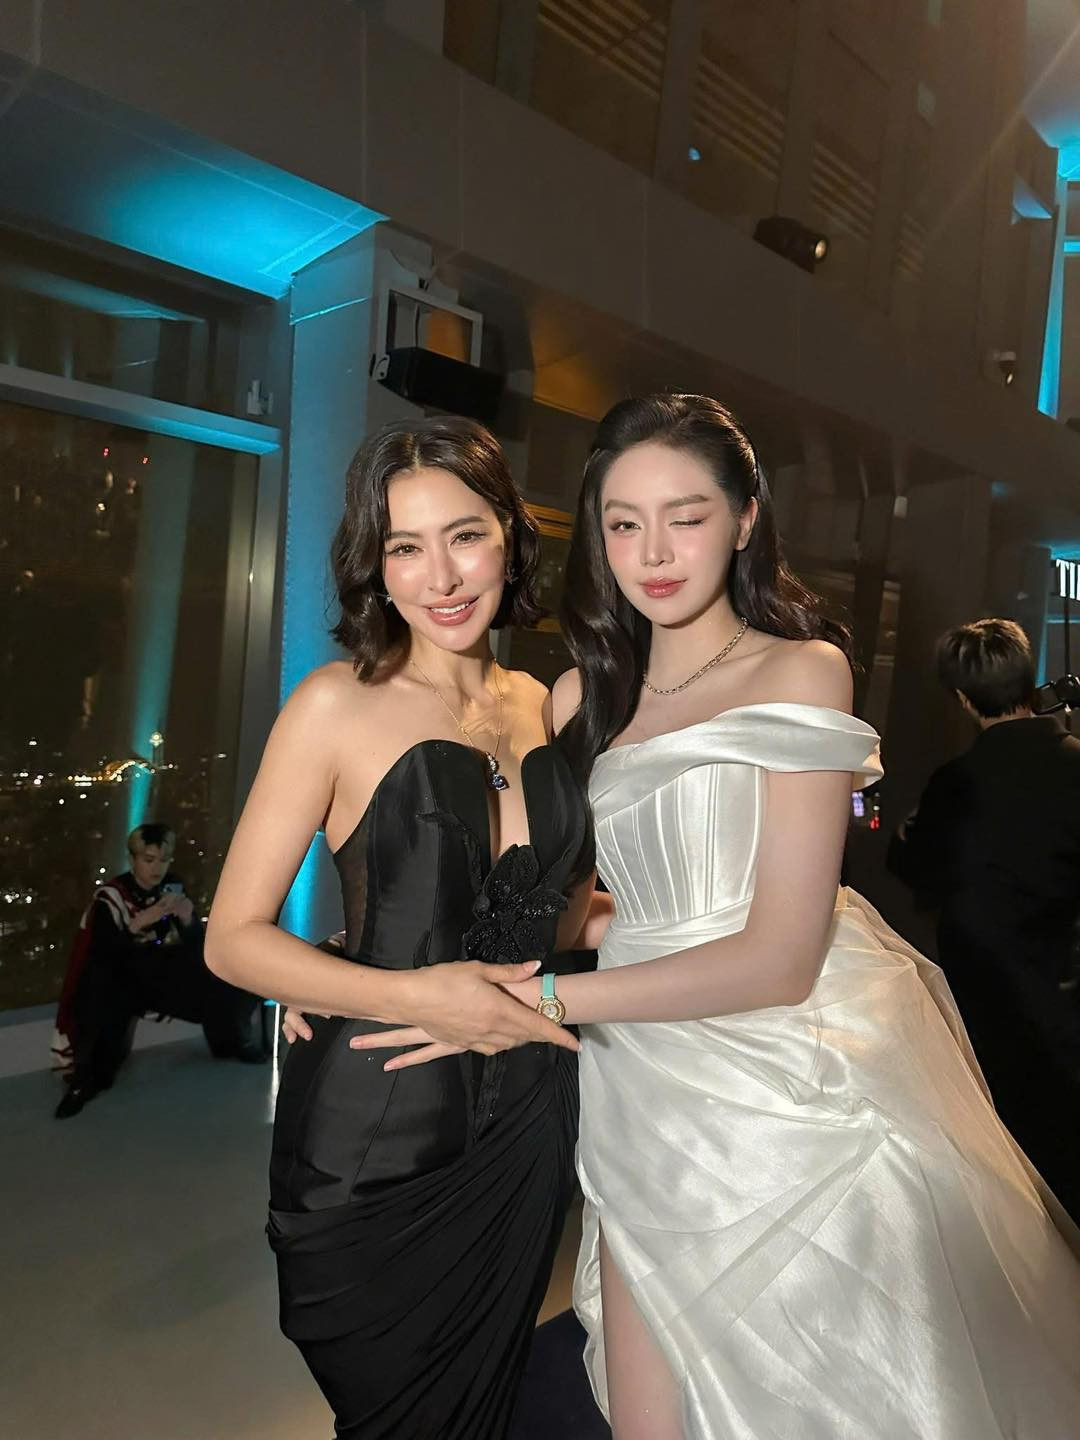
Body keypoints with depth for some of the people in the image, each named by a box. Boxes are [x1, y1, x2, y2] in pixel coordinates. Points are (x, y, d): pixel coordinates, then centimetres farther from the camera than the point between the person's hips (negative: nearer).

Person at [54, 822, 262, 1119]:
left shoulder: (174, 889, -3)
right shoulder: (110, 896, -15)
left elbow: (197, 946, -1)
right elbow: (103, 955, -24)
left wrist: (188, 920, -22)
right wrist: (138, 923, -36)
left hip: (168, 976, 4)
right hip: (125, 980, -3)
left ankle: (232, 1041, 18)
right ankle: (88, 1078, -15)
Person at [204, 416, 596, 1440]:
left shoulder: (540, 704, 3)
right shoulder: (339, 705, -12)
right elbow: (233, 939, -11)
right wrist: (414, 996, -22)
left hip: (525, 1134, 5)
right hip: (374, 1136, -4)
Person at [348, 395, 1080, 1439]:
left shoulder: (802, 671, -7)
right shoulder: (583, 697, 7)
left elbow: (780, 957, -15)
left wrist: (543, 998, -15)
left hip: (794, 1100, -3)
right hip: (645, 1100, 4)